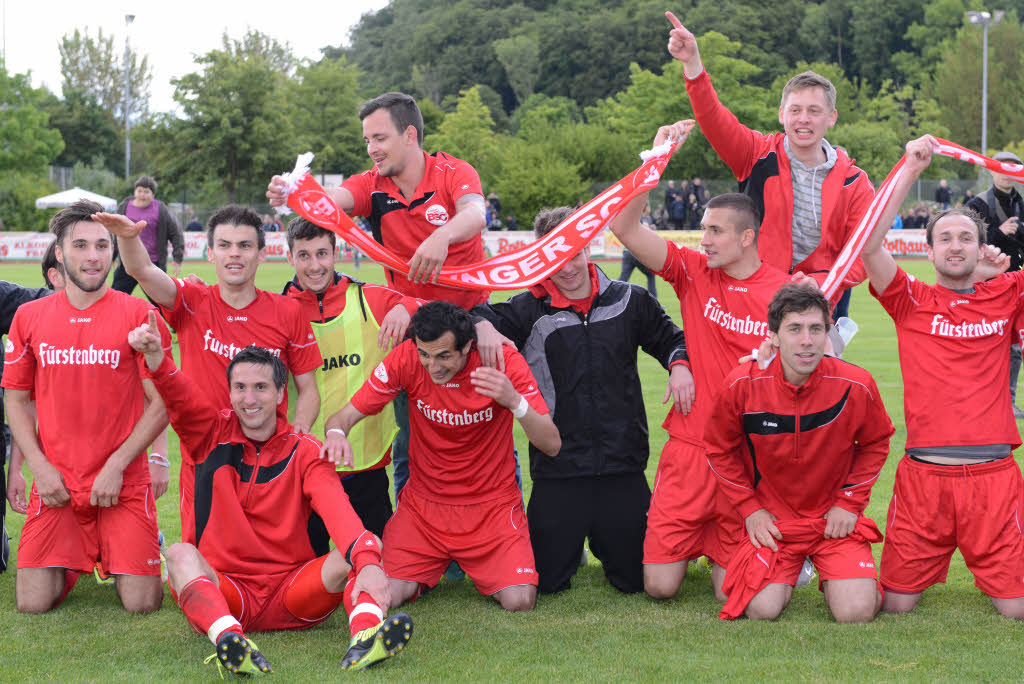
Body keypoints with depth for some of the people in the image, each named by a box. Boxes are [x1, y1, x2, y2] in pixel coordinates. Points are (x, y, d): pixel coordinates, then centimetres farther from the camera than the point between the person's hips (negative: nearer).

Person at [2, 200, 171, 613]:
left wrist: (116, 466, -10)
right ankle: (73, 562, 25)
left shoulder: (138, 315, -2)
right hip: (55, 486, 2)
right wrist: (39, 466, -3)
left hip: (124, 485, -2)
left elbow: (162, 404, -3)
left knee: (141, 603, -8)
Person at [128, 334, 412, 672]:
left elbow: (337, 508, -18)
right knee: (179, 554, -29)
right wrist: (155, 357, -37)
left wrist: (367, 562, -37)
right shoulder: (213, 436, 6)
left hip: (293, 596, 0)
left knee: (367, 544, -22)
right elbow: (180, 395, -14)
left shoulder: (304, 451, 1)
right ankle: (228, 637, -57)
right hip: (223, 591, 0)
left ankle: (365, 636, -50)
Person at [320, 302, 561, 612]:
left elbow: (552, 445, -18)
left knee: (519, 601, -19)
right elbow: (344, 416, -8)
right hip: (423, 502, 1)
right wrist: (336, 433, -33)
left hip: (492, 504, -1)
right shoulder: (406, 360, -13)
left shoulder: (503, 362, -16)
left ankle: (484, 571, 18)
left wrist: (515, 402, -37)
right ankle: (428, 572, 20)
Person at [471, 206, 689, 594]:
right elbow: (483, 316, -10)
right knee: (546, 581, 3)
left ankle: (602, 542, 38)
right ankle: (573, 540, 36)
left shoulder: (629, 301, 6)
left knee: (635, 579, 5)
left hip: (623, 465, 1)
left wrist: (680, 366, -4)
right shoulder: (529, 310, 0)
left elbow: (670, 338, 17)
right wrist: (483, 326, -33)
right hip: (557, 469, -1)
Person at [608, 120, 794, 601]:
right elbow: (623, 226, -8)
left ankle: (718, 545, 32)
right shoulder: (693, 272, 1)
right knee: (660, 586, -1)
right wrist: (658, 156, -14)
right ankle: (688, 541, 32)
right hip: (690, 447, 1)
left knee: (731, 592, -2)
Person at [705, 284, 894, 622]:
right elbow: (720, 449, 4)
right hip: (771, 521, 0)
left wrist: (849, 503, 0)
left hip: (836, 519, 0)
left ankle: (836, 579, 20)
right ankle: (785, 577, 19)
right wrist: (749, 507, -1)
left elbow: (876, 443, 6)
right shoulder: (742, 385, -14)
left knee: (855, 613, -18)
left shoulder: (856, 385, -14)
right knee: (762, 611, -18)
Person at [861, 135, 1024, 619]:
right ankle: (926, 563, 32)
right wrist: (909, 171, -10)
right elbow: (868, 247, -8)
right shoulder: (912, 301, 6)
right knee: (896, 605, 0)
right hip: (924, 474, -1)